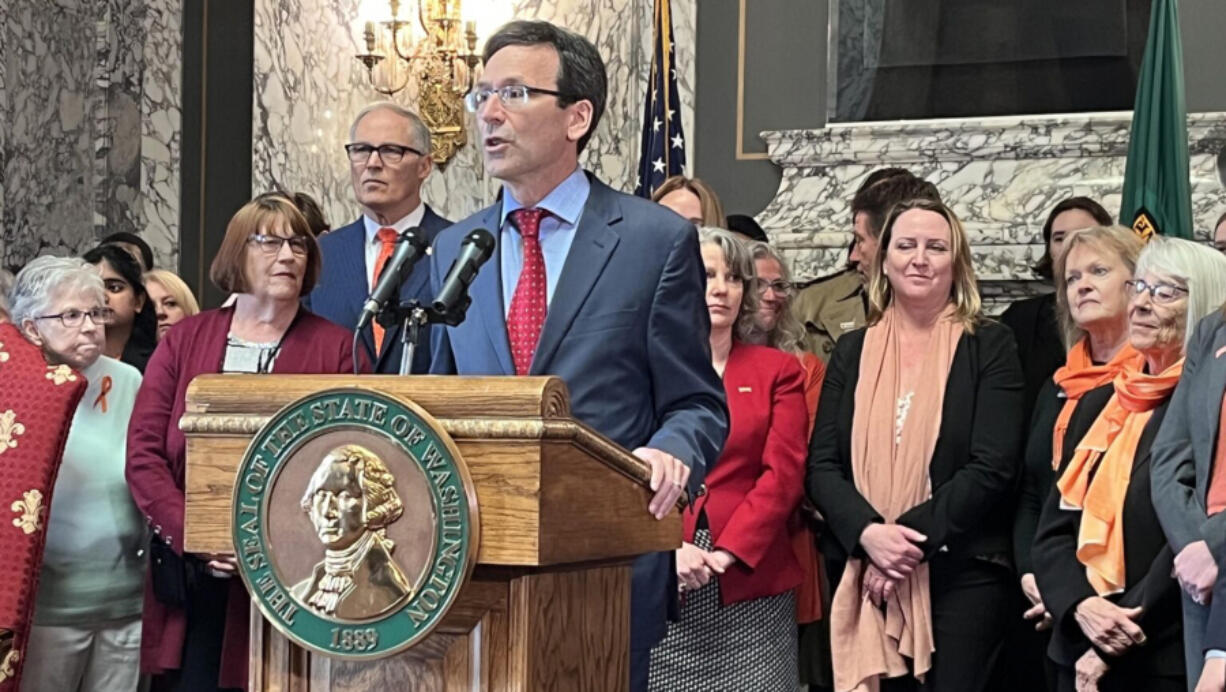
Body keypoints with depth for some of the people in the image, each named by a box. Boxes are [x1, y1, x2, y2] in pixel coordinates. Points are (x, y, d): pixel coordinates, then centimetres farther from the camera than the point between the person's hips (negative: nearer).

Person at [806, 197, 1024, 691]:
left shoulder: (989, 347, 2)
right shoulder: (853, 351, 12)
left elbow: (992, 468, -8)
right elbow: (821, 466, 4)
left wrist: (910, 537, -16)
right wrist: (868, 533, -14)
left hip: (962, 575, -3)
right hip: (861, 578, 3)